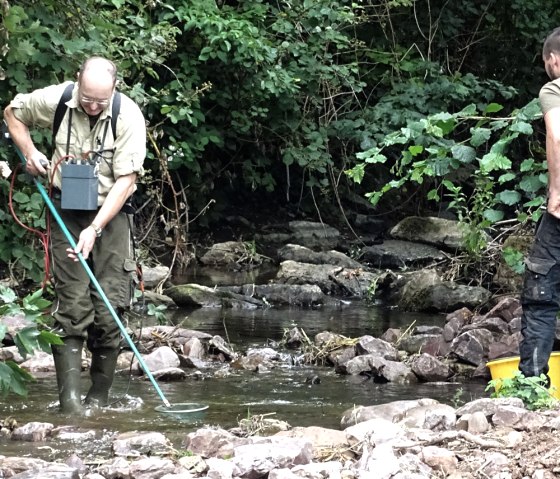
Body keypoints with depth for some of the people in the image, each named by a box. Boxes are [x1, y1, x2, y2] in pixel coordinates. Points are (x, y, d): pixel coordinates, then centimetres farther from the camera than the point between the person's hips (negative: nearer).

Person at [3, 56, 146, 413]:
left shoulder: (128, 116, -15)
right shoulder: (56, 100, -8)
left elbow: (126, 180, -17)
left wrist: (94, 229, -22)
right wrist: (29, 152, -1)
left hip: (111, 213, -1)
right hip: (66, 211, 1)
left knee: (109, 308, -4)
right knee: (72, 305, -9)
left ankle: (100, 395, 9)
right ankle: (70, 397, -14)